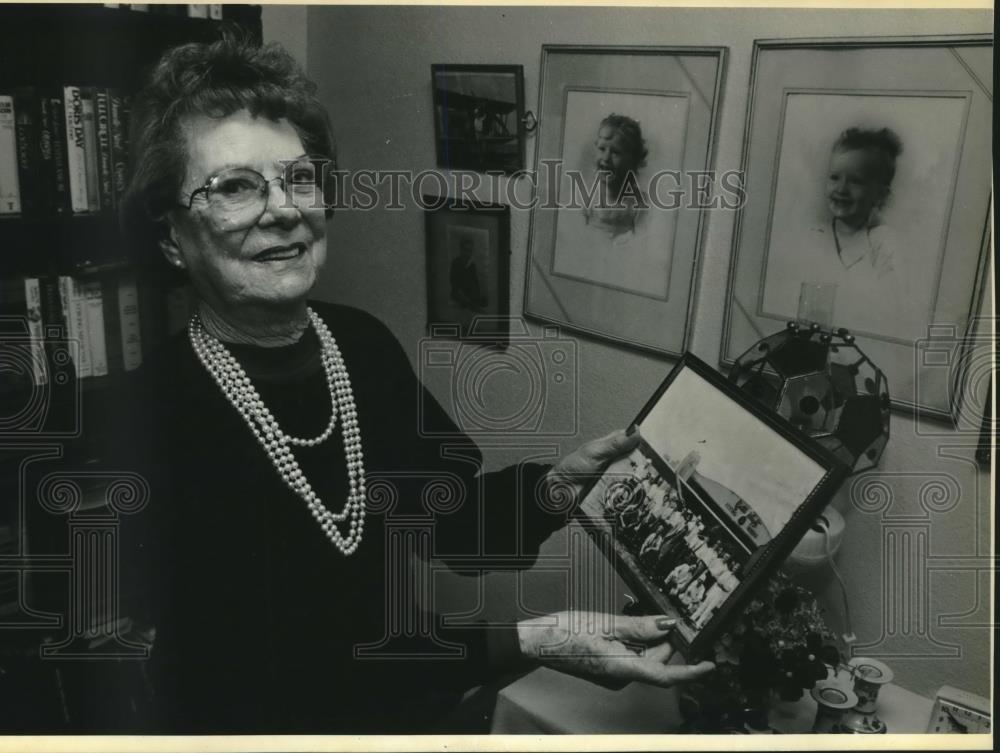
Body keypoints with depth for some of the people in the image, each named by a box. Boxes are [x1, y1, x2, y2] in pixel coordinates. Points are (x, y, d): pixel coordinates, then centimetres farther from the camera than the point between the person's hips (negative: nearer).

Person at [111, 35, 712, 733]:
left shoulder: (366, 342, -4)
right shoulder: (155, 423, -20)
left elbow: (445, 519, 5)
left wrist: (556, 487, -14)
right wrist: (522, 643, -27)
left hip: (419, 708, 6)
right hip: (276, 725, -5)